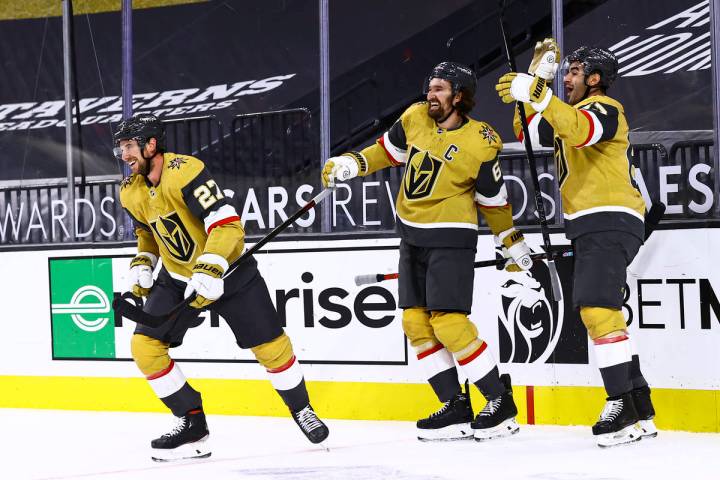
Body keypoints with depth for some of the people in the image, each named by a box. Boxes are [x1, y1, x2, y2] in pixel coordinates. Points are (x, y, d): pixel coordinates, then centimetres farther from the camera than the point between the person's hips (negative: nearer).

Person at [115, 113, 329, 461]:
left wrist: (210, 270, -38)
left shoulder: (184, 171, -27)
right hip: (177, 278, 6)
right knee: (144, 345, -9)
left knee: (270, 345, -3)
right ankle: (192, 425, 1)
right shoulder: (131, 192, -3)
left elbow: (227, 222, -32)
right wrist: (142, 263, 3)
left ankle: (301, 409, 25)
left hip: (228, 270, -6)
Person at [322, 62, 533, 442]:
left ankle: (501, 403, -5)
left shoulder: (480, 143, -14)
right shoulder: (415, 118, 1)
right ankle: (455, 407, 9)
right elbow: (387, 150, 16)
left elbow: (493, 200, -3)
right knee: (415, 322, 3)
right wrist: (350, 164, 3)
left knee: (448, 323, -15)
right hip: (412, 235, 7)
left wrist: (515, 246, 1)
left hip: (451, 238, -7)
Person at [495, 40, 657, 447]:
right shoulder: (572, 114, 24)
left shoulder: (605, 109, -8)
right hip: (594, 228, 11)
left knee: (598, 307, -22)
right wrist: (539, 77, 17)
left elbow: (579, 129, -30)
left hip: (611, 223, -11)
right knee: (601, 313, 11)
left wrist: (536, 94, -37)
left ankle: (621, 403, -25)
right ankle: (640, 412, 13)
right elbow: (531, 132, 24)